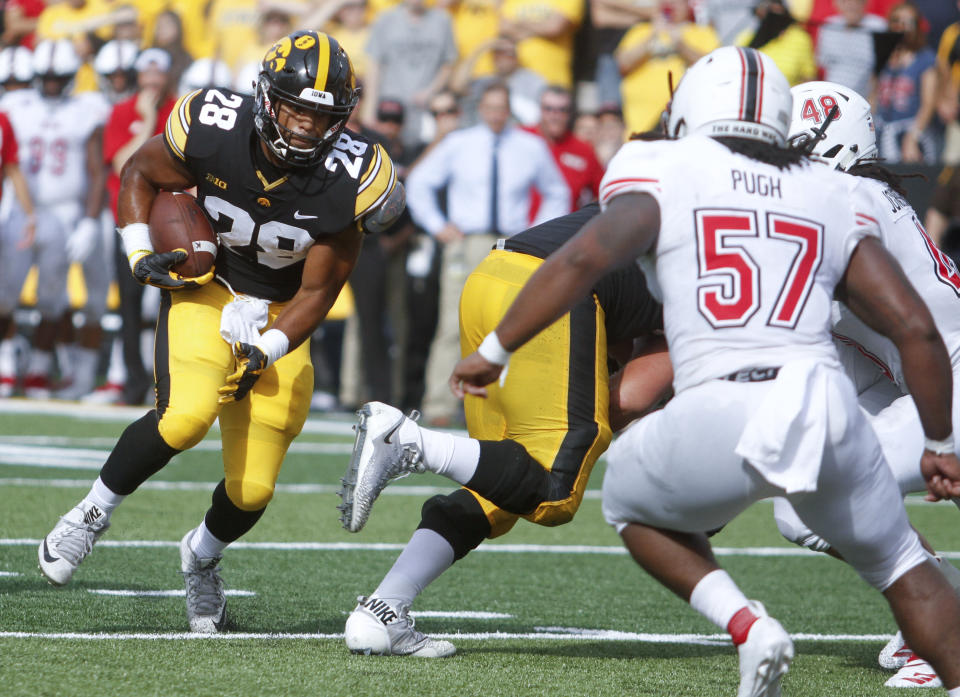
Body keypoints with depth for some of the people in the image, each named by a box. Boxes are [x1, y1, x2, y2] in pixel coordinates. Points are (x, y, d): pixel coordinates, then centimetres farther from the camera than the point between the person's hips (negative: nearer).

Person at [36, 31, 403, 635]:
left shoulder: (345, 183, -21)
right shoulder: (215, 134, -21)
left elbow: (316, 294, -11)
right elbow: (140, 172, 1)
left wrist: (265, 353, -22)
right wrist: (139, 252, -10)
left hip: (280, 318, 1)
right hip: (205, 291, -1)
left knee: (251, 491, -2)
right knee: (187, 415, -32)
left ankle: (201, 556, 33)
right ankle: (95, 512, -8)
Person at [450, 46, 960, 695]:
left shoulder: (667, 178, 13)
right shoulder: (832, 199, 21)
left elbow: (585, 257, -5)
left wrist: (494, 352, 3)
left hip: (718, 417, -2)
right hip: (827, 408, 3)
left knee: (635, 503, 30)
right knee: (900, 564, 26)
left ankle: (748, 626, 7)